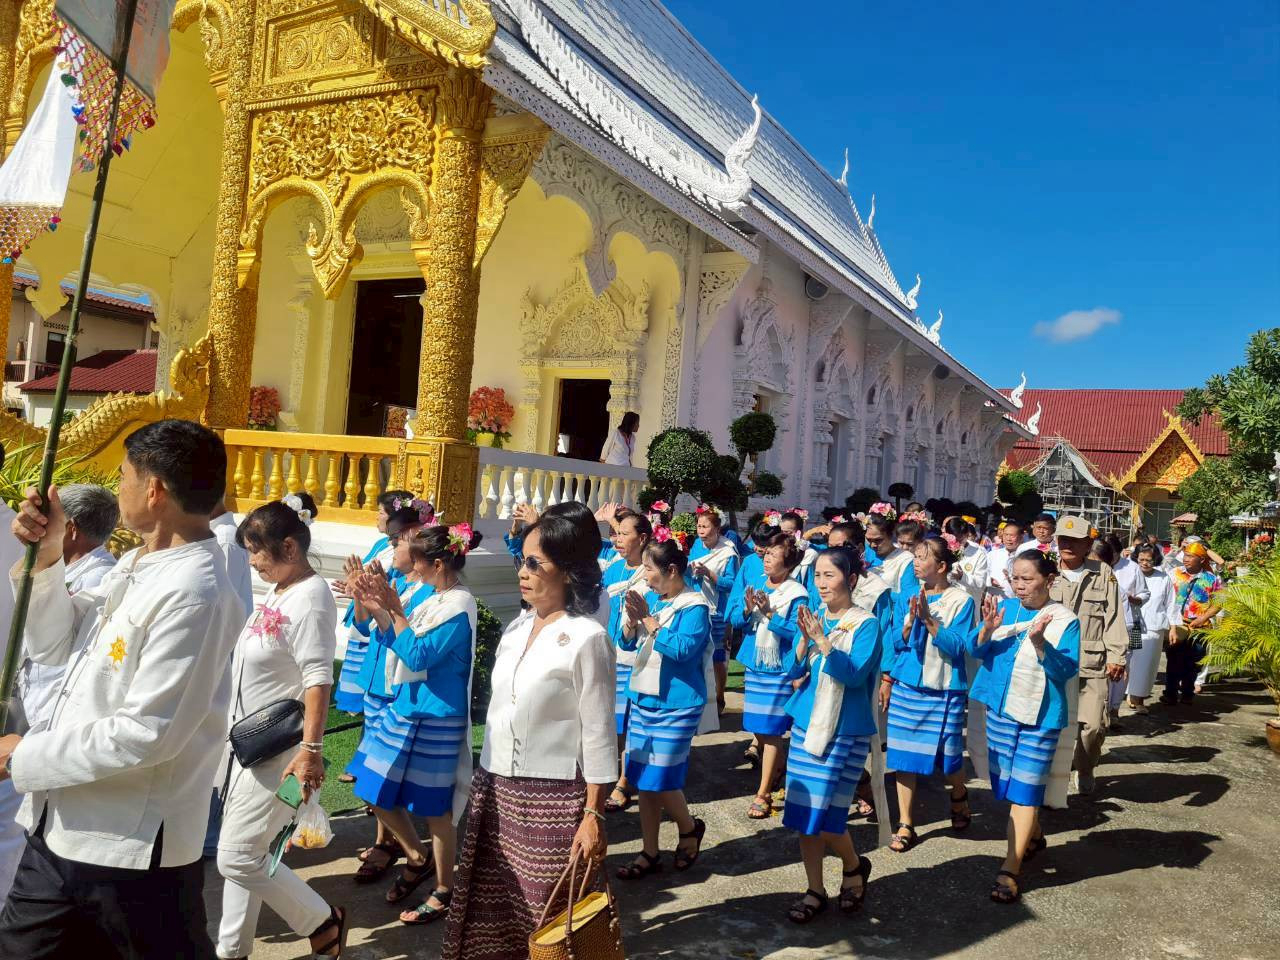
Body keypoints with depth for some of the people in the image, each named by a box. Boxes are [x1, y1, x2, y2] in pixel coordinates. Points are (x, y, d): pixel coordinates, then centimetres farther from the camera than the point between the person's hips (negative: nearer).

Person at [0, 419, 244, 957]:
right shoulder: (134, 565, 7)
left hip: (134, 849, -8)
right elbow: (54, 646, 14)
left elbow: (147, 735, -26)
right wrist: (46, 558, -1)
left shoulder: (193, 595, -25)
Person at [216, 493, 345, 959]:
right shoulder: (278, 591, 8)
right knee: (240, 851, 16)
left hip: (278, 750, -9)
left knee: (238, 858, -4)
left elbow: (318, 679, -25)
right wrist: (235, 736, 22)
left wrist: (311, 750, -29)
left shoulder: (310, 598, -20)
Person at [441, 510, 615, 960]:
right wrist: (484, 783, 13)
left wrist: (593, 815, -13)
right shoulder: (518, 626, 5)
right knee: (486, 910, 14)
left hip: (551, 799, -6)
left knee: (543, 919, 6)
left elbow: (598, 736, -13)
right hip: (495, 790, 7)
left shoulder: (587, 638, -15)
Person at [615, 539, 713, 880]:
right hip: (643, 699, 7)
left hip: (676, 706, -7)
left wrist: (648, 620, -23)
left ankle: (690, 828, 26)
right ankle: (649, 854, 22)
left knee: (660, 780, -4)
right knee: (642, 779, 10)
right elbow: (628, 642, 9)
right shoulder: (651, 598, 5)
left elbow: (683, 649, -26)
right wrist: (632, 620, -11)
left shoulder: (694, 606, -13)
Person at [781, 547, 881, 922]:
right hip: (806, 725, 6)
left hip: (845, 732, -5)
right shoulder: (814, 618, 5)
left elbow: (855, 674, -21)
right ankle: (815, 891, 24)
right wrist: (805, 640, -15)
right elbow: (794, 672, 1)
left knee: (825, 819, -5)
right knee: (803, 814, 8)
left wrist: (823, 641, -28)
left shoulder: (865, 624, -10)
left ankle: (854, 866, 25)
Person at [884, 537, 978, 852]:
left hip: (944, 689, -3)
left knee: (948, 754, 7)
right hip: (907, 685, 3)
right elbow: (898, 642, 2)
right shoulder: (911, 596, 4)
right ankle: (905, 825, 14)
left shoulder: (961, 600, -8)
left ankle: (959, 797, 41)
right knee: (904, 755, 3)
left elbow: (958, 646, -16)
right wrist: (911, 620, -17)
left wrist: (929, 619, -24)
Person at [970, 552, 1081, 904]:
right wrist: (987, 629, -21)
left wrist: (1039, 641, -29)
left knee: (1024, 790, -6)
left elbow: (1066, 670, -16)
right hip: (1000, 708, 5)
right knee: (1008, 783, 18)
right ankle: (1033, 836, 43)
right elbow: (977, 650, -1)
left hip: (1040, 716, -5)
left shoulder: (1065, 620, -9)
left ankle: (1010, 871, -3)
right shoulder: (1005, 608, 2)